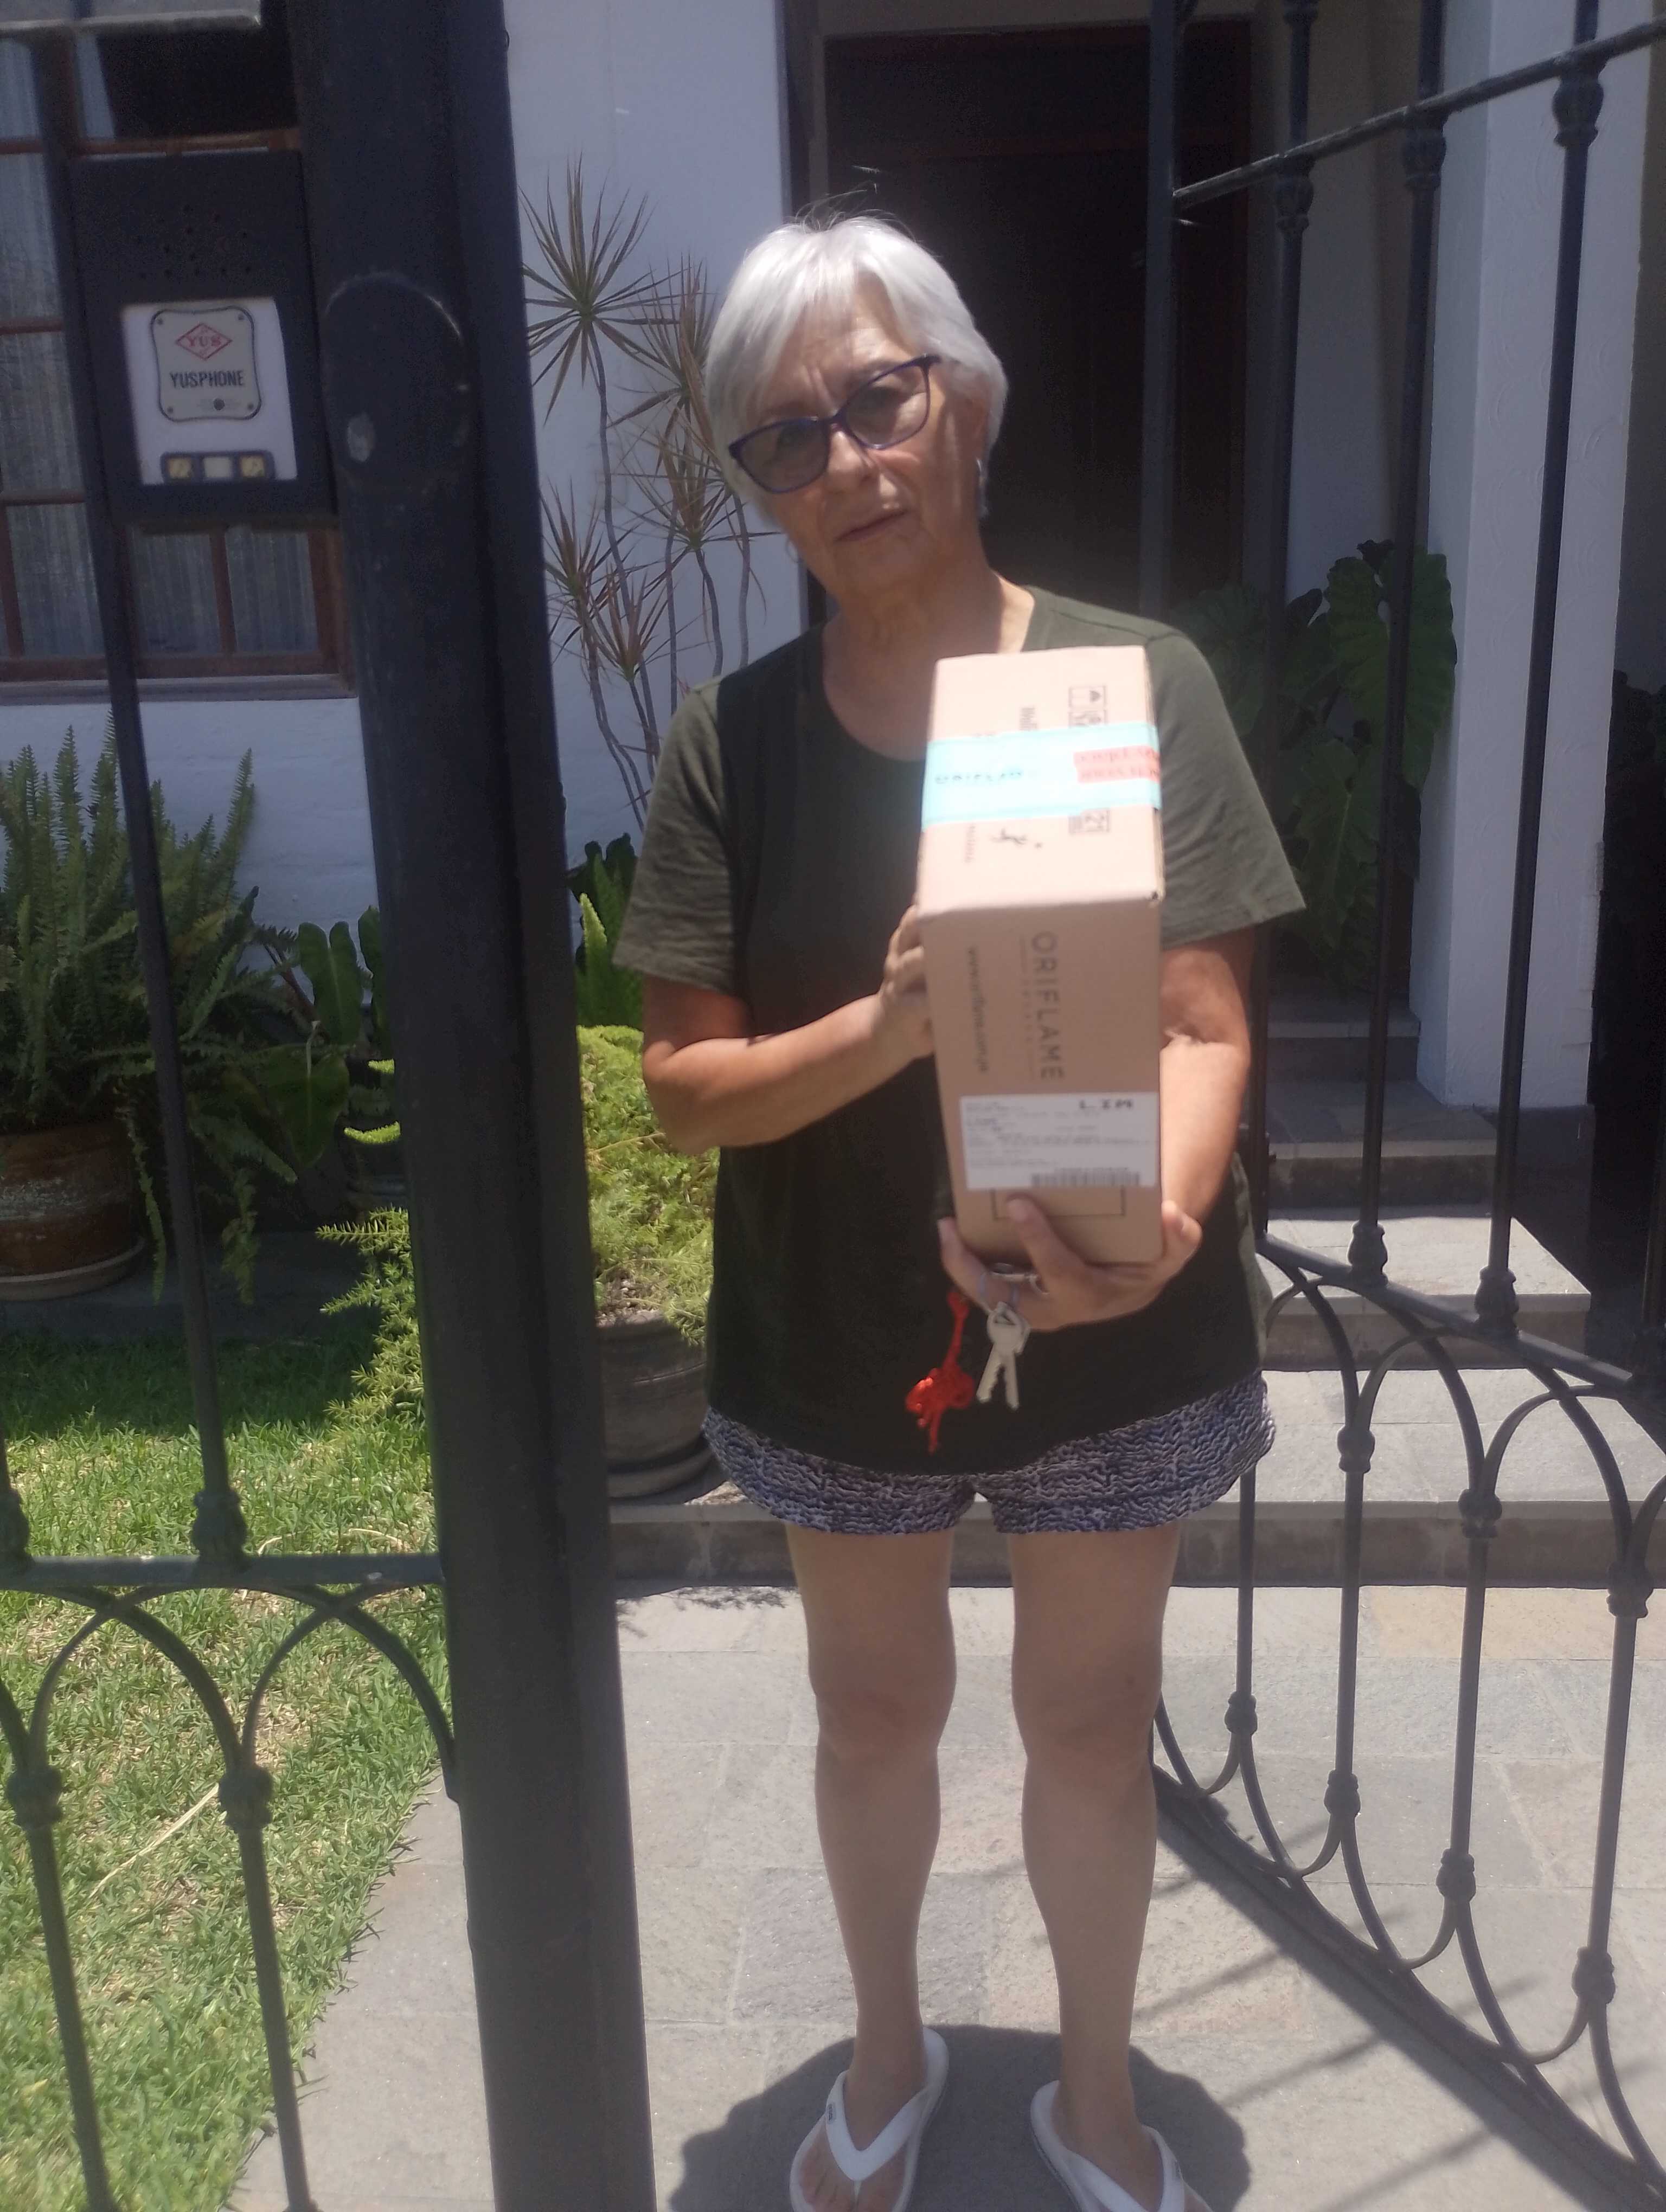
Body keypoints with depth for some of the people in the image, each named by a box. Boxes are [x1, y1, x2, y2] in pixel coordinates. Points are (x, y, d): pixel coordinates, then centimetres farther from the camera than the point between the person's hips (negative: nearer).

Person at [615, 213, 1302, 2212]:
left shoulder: (1136, 681, -11)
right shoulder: (729, 742, -7)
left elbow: (1204, 1024, -14)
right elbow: (684, 1088, -9)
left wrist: (1159, 1221, -35)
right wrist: (887, 1023, -29)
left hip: (1112, 1347, -1)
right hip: (842, 1348, 2)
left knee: (1092, 1727, 18)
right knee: (874, 1713, 22)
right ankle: (889, 2050, 52)